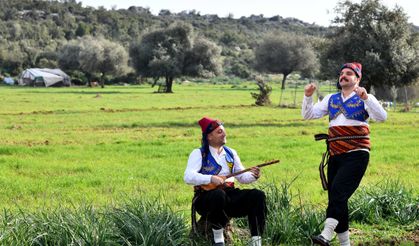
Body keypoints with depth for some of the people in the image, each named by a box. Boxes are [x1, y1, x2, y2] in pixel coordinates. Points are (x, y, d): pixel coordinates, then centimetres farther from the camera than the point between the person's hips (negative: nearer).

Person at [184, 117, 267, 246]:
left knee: (257, 195, -17)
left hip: (229, 195, 5)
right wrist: (211, 178, -29)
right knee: (218, 194, -40)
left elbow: (242, 176, 18)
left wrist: (253, 176, -5)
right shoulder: (199, 154, 0)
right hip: (206, 198, -5)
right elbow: (188, 177, -16)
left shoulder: (231, 153, 17)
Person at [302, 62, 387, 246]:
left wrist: (366, 97, -28)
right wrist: (308, 96, -5)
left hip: (356, 156, -6)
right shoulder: (331, 99, 17)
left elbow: (381, 117, -15)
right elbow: (308, 115, 13)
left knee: (338, 191, -23)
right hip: (335, 156, 6)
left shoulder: (364, 99, 2)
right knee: (336, 199, 5)